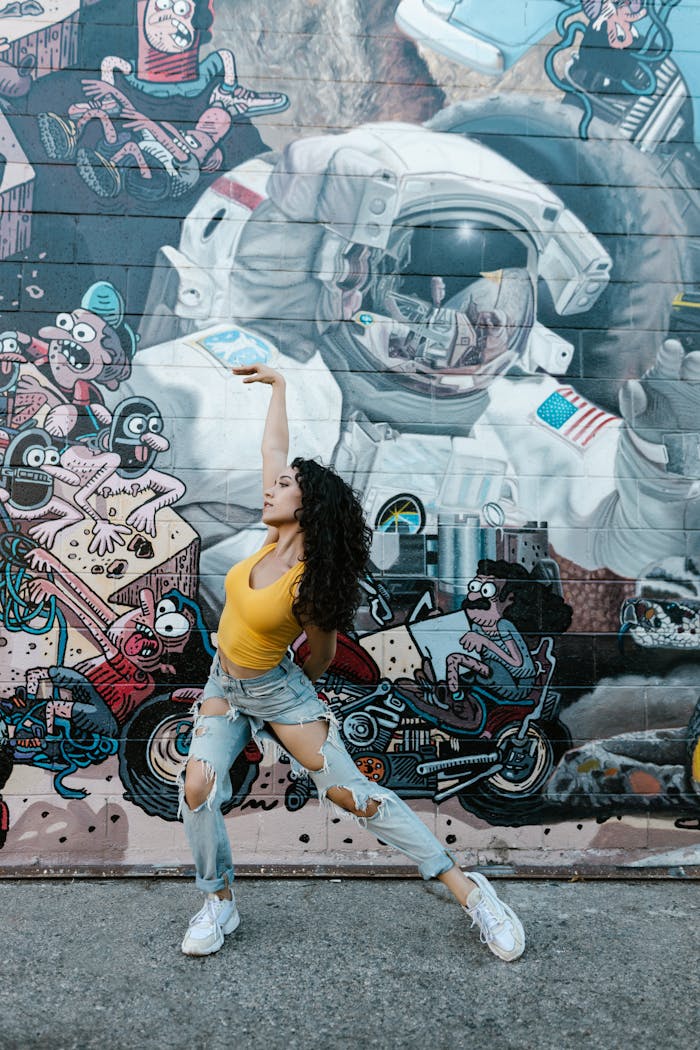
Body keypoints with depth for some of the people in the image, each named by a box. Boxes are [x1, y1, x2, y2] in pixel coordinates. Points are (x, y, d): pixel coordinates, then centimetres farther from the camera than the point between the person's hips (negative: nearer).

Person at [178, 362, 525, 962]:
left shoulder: (309, 585, -26)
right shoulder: (276, 537, -9)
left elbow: (323, 653, -9)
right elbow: (273, 448, 0)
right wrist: (277, 384, 6)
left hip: (277, 690, -6)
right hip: (224, 687, 6)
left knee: (353, 793, -7)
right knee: (198, 789, -11)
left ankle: (468, 889, 5)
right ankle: (220, 904, 14)